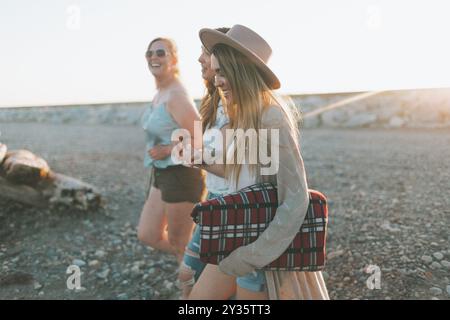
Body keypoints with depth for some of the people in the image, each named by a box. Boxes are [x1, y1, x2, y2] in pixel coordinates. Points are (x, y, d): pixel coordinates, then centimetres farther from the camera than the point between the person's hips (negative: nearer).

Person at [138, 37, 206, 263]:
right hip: (162, 174, 10)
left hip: (180, 175, -10)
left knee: (178, 243, 7)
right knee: (147, 235, 17)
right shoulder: (160, 93, 10)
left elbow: (198, 139, -24)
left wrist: (167, 150, -18)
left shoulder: (176, 95, -19)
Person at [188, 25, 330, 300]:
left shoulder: (272, 118, -21)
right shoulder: (245, 117, 6)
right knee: (198, 296, 16)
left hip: (264, 241, -8)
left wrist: (254, 255, -22)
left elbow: (297, 199, -23)